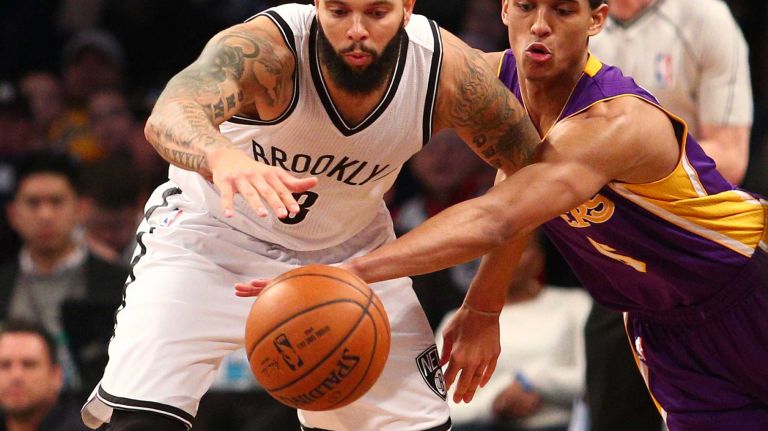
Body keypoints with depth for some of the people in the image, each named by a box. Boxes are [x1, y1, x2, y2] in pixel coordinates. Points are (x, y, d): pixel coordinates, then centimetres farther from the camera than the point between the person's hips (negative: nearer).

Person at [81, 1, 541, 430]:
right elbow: (169, 114, -53)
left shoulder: (448, 69, -24)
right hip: (218, 229, -3)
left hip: (348, 247, 4)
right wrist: (222, 156, -75)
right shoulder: (265, 47, -34)